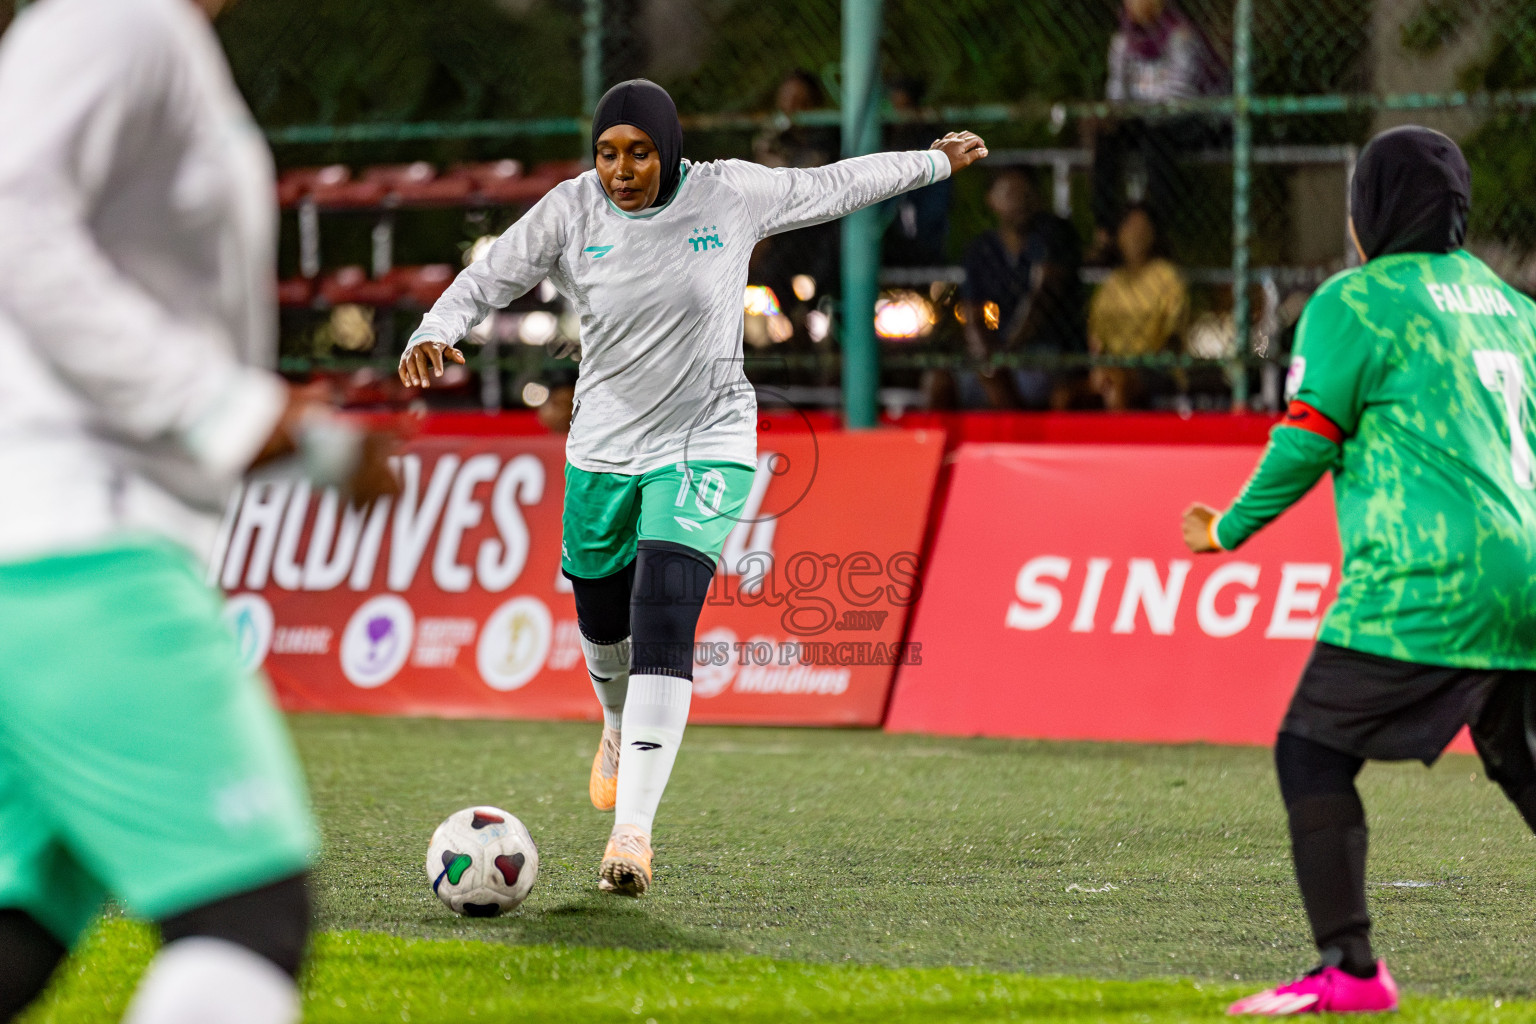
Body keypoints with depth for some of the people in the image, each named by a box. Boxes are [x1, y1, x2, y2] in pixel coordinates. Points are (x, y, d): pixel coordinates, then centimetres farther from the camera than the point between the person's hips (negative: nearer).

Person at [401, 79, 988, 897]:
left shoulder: (729, 194, -8)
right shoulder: (570, 213, -7)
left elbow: (833, 186, 7)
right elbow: (487, 279, -6)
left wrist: (936, 162, 17)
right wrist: (434, 335, -26)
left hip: (705, 446, -3)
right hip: (603, 449, 3)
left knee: (663, 623, -19)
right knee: (601, 621, 17)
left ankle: (633, 832, -24)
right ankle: (620, 727, 56)